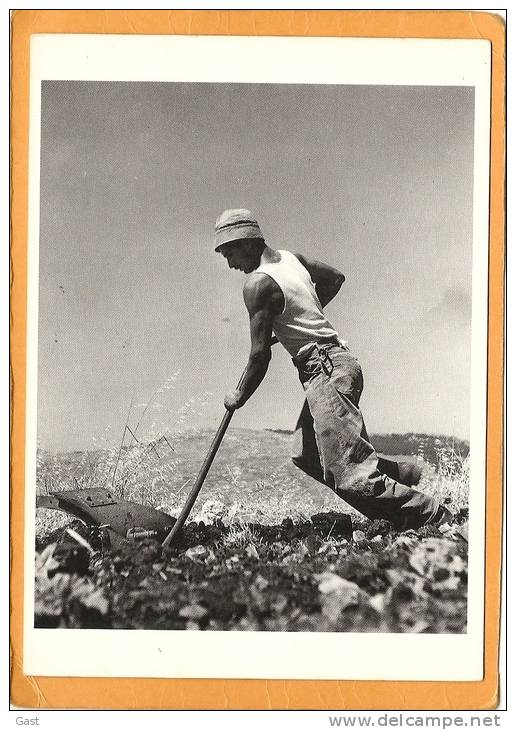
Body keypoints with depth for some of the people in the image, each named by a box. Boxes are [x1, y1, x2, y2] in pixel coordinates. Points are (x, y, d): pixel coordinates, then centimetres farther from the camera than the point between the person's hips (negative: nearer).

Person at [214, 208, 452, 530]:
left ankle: (436, 518, -11)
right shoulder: (292, 258, 13)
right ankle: (400, 475, 15)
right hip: (340, 360, 9)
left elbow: (261, 355, -12)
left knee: (352, 475, -11)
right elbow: (335, 278, 31)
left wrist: (239, 397, 3)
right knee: (306, 455, 15)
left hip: (325, 370, -9)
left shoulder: (257, 284, -12)